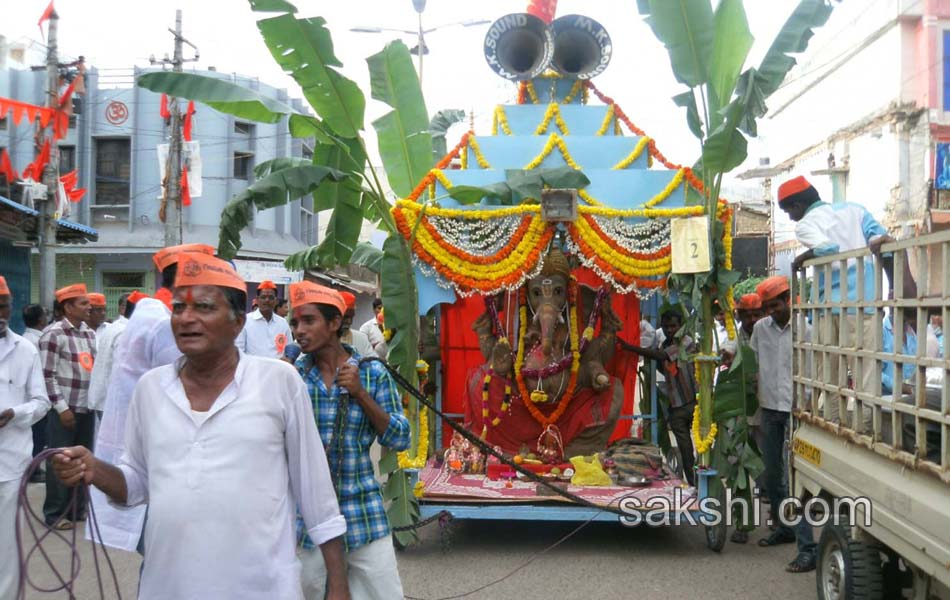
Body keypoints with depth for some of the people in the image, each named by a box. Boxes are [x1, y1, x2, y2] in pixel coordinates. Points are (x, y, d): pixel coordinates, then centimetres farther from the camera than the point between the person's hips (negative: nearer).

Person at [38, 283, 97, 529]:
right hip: (65, 408, -6)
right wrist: (62, 407, -15)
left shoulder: (90, 333, 11)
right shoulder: (54, 334, -9)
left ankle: (78, 508, 24)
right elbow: (47, 375, -12)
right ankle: (55, 513, 12)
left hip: (87, 407, 6)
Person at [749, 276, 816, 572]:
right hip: (770, 409, 6)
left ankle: (807, 548, -9)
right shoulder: (760, 328, 8)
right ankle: (784, 528, 34)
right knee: (772, 475, 15)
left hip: (796, 411, -6)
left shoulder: (805, 328, -9)